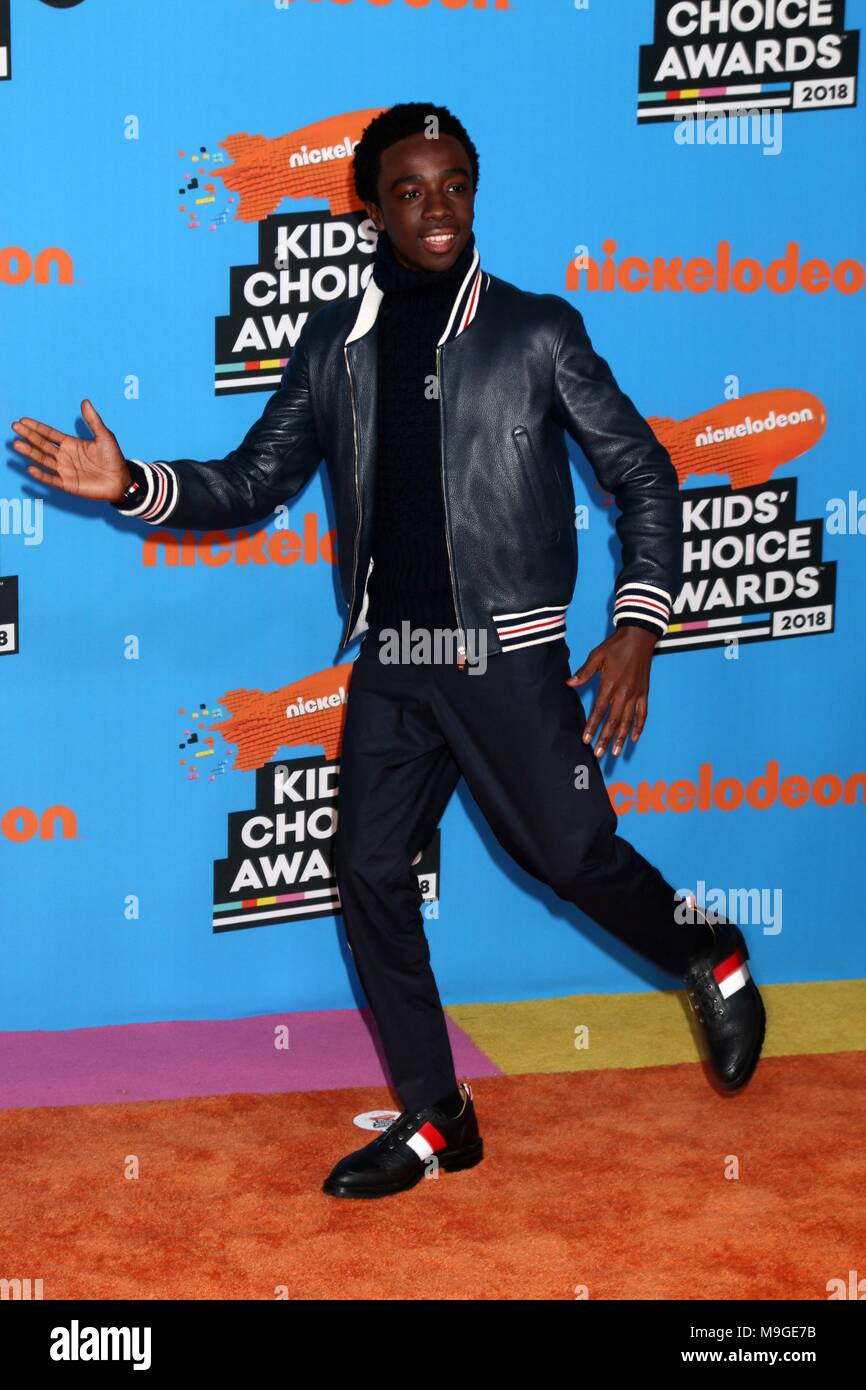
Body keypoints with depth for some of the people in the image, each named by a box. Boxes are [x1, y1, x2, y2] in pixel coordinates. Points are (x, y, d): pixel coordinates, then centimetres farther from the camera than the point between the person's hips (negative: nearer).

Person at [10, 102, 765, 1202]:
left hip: (507, 655, -4)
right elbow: (254, 484, 10)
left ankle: (712, 961, 32)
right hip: (390, 660, 4)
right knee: (370, 871, 5)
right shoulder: (334, 344, 8)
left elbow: (644, 478, 1)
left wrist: (637, 626, -10)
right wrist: (132, 484, -7)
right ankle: (434, 1121, 20)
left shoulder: (537, 330, -1)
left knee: (570, 856, -1)